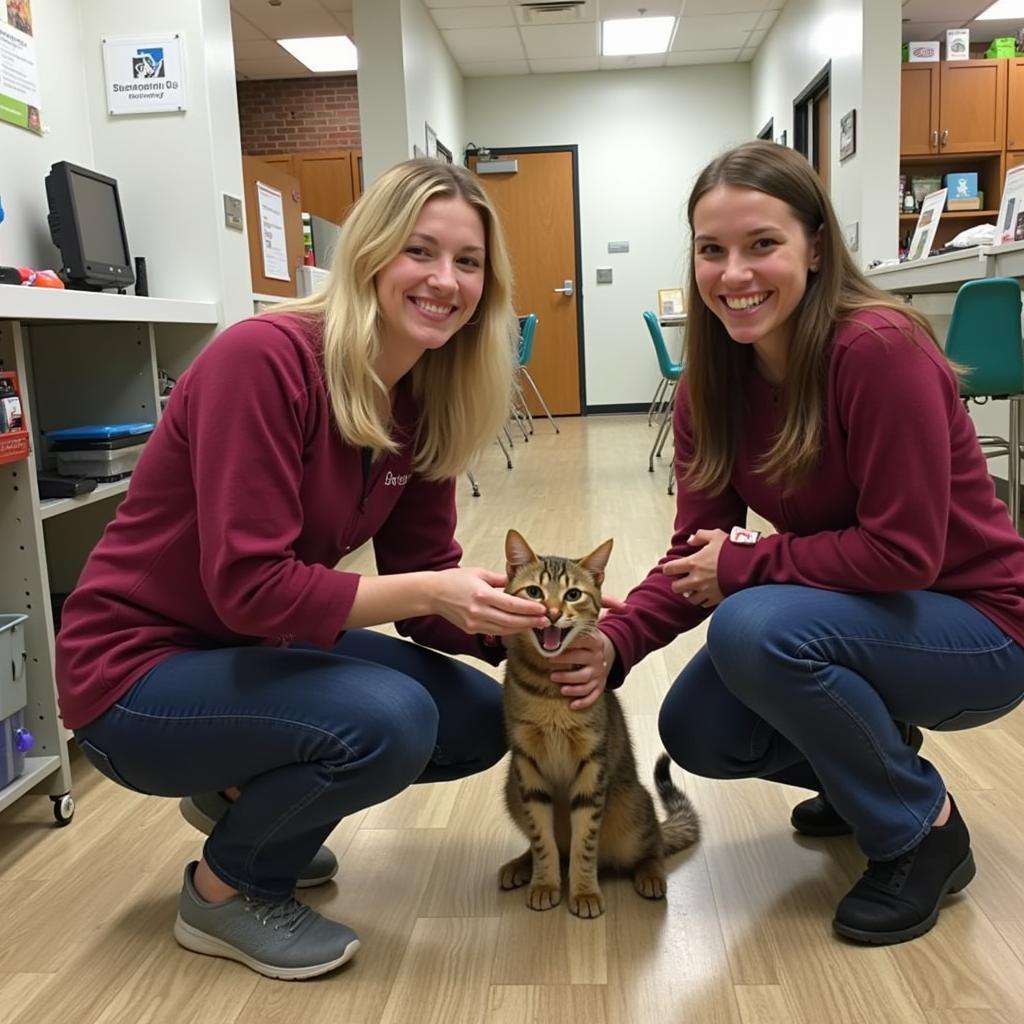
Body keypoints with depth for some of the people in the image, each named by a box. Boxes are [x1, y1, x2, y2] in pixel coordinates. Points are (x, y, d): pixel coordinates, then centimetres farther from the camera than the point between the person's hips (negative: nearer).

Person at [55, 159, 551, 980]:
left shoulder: (424, 404, -3)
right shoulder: (265, 358, -26)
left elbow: (423, 581, -2)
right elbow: (250, 587, -28)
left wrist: (515, 631, -19)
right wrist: (430, 592, -32)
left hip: (260, 651, 8)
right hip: (140, 670, -8)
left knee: (478, 719, 3)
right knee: (387, 722, -29)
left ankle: (244, 795, 20)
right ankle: (224, 889, 1)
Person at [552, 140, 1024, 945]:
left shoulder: (879, 347, -26)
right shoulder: (713, 385, -5)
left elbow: (901, 552, -26)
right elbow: (697, 552, -8)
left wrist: (745, 563, -20)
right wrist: (614, 643, -24)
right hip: (853, 620, 7)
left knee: (755, 628, -30)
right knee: (695, 730, -6)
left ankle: (925, 830, -4)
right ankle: (866, 769, 23)